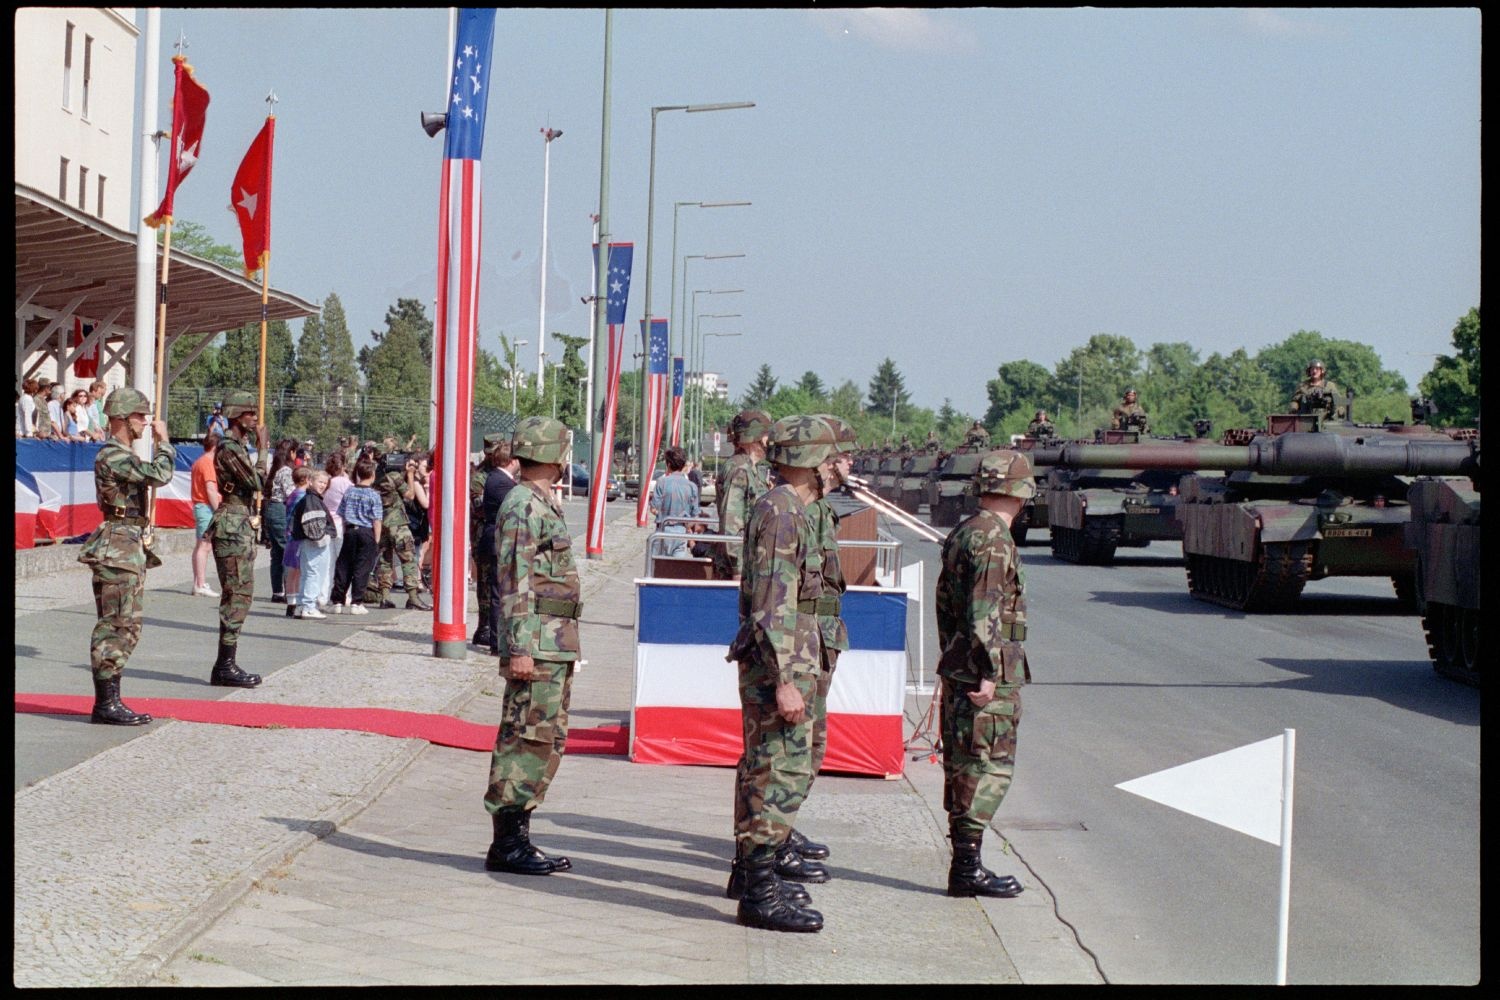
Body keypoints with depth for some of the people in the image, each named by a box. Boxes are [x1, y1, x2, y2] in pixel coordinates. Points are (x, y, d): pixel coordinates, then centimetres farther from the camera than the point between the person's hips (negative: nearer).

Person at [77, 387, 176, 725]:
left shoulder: (124, 456, 18)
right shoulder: (112, 456, -15)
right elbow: (159, 475, -22)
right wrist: (163, 441, -9)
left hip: (132, 548, 11)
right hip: (118, 548, -11)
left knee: (128, 627, 11)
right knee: (115, 627, -9)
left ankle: (110, 701, 14)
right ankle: (106, 705, -7)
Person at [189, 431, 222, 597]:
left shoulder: (198, 462, 17)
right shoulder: (208, 463, -13)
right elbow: (211, 490, -19)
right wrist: (218, 511, -17)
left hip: (199, 506, 10)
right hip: (208, 508, -10)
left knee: (200, 546, 12)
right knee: (204, 546, -10)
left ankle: (198, 583, 16)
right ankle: (201, 585, -11)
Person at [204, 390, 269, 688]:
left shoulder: (238, 447, 18)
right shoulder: (228, 449, -14)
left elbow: (254, 485, 25)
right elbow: (258, 482, -19)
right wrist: (263, 448, -12)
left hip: (242, 527, 11)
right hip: (232, 527, -11)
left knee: (240, 596, 12)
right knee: (236, 596, -10)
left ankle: (226, 665, 15)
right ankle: (225, 666, -8)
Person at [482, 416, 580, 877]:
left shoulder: (545, 505, 18)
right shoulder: (523, 506, -13)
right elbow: (515, 583, -18)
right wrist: (519, 649, -23)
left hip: (555, 644, 10)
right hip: (536, 645, -10)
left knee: (548, 740, 13)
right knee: (527, 739, -8)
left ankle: (518, 835, 18)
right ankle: (507, 845, -5)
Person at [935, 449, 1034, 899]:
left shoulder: (959, 535, 14)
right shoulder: (993, 540, -16)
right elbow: (984, 612, -22)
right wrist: (988, 673, -22)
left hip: (958, 671, 10)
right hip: (991, 676, -10)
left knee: (963, 765, 13)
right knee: (988, 767, -6)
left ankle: (964, 862, 19)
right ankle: (967, 867, -6)